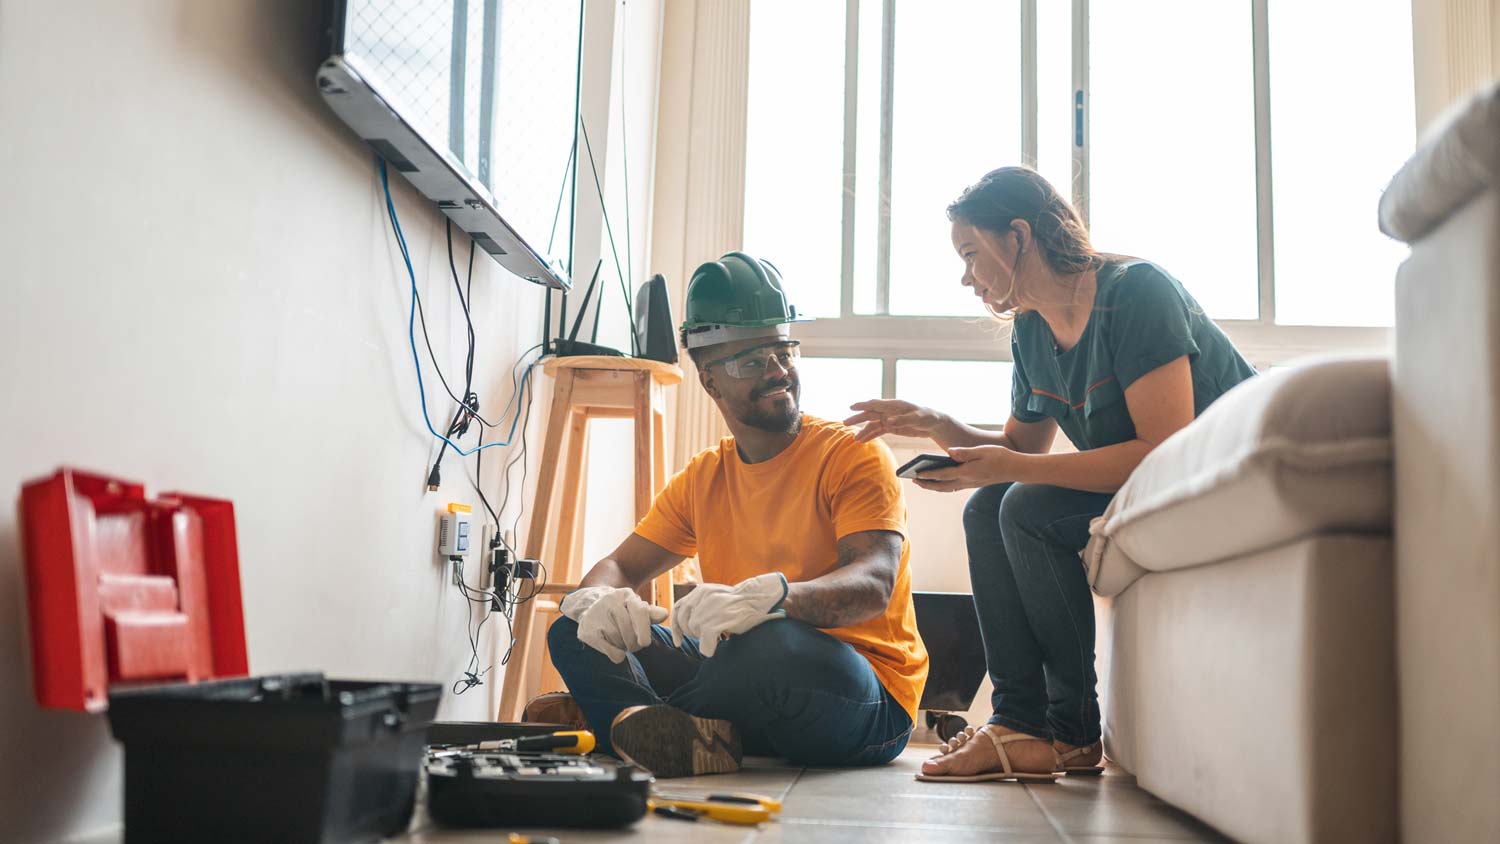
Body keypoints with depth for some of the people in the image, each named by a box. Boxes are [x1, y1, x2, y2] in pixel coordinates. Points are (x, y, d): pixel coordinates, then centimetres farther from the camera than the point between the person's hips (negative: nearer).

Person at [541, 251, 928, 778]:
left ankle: (624, 717, -15)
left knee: (778, 644, -39)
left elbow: (874, 583, -20)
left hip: (865, 701, -5)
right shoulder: (702, 479, 13)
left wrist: (772, 595, -42)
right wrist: (597, 599, -15)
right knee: (576, 630, -5)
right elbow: (620, 566, 13)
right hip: (751, 677, 6)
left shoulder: (855, 457, -5)